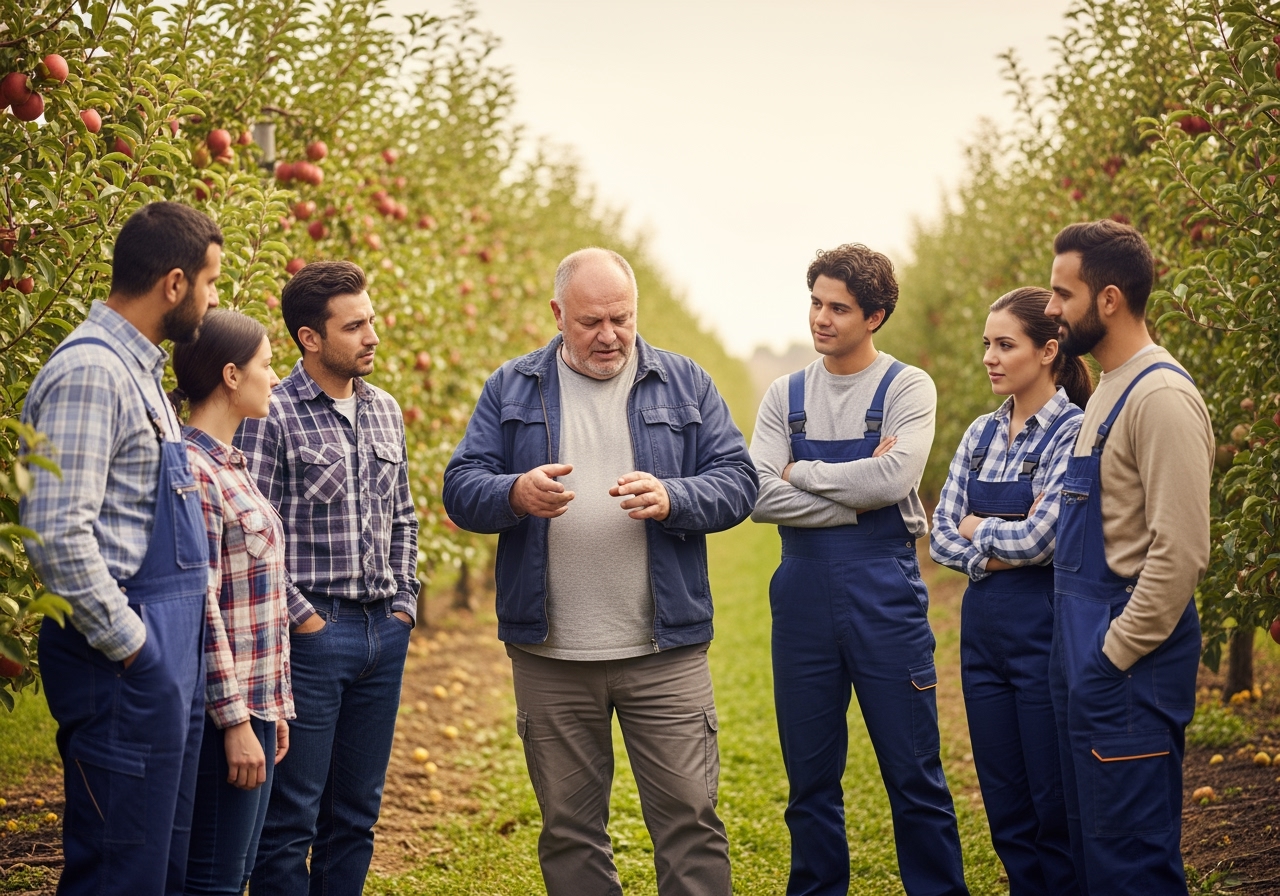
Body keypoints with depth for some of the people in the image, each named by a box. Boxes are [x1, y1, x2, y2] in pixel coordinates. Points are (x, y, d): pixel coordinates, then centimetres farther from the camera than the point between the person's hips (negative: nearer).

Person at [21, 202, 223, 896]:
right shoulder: (90, 371, -16)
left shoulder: (137, 368, 17)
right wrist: (128, 643, -17)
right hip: (125, 663, -10)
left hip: (166, 656, 10)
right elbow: (57, 534, -23)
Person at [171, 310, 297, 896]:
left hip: (255, 702, 9)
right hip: (224, 707, -9)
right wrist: (236, 720, -19)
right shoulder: (192, 470, -16)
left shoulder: (230, 464, 14)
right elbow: (201, 607, -19)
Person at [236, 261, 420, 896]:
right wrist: (299, 615, -13)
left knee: (356, 815, 13)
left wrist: (405, 602, 11)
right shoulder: (271, 416, -10)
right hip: (312, 631, -6)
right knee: (291, 817, -1)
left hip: (384, 631, 7)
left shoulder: (384, 411, 12)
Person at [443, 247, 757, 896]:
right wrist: (517, 494, -20)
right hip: (549, 657, 1)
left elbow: (737, 481, 2)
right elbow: (461, 489, 1)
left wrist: (671, 498, -18)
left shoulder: (685, 384, 7)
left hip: (664, 653, -1)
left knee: (689, 817, -2)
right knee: (568, 827, 10)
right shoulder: (511, 389, 7)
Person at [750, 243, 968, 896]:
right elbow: (760, 497, -5)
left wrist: (802, 472, -6)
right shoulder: (785, 396, 9)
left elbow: (894, 478, -17)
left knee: (914, 776, 1)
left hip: (884, 594, -3)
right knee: (810, 780, 10)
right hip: (802, 597, 3)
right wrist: (856, 491, -12)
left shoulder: (906, 388, 0)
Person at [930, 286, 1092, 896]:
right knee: (1006, 810, 12)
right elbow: (941, 537, 6)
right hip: (983, 629, 7)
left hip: (1044, 626, -7)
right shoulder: (982, 433, 10)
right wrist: (998, 551, -12)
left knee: (1057, 810, 1)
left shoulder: (1075, 433, -10)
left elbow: (1039, 538, -19)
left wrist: (977, 527, -2)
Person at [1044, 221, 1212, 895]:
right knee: (1088, 835, 16)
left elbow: (1181, 550, -22)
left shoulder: (1162, 396, -17)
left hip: (1128, 662, -10)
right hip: (1085, 646, 10)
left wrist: (1117, 653, -18)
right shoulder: (1109, 390, 14)